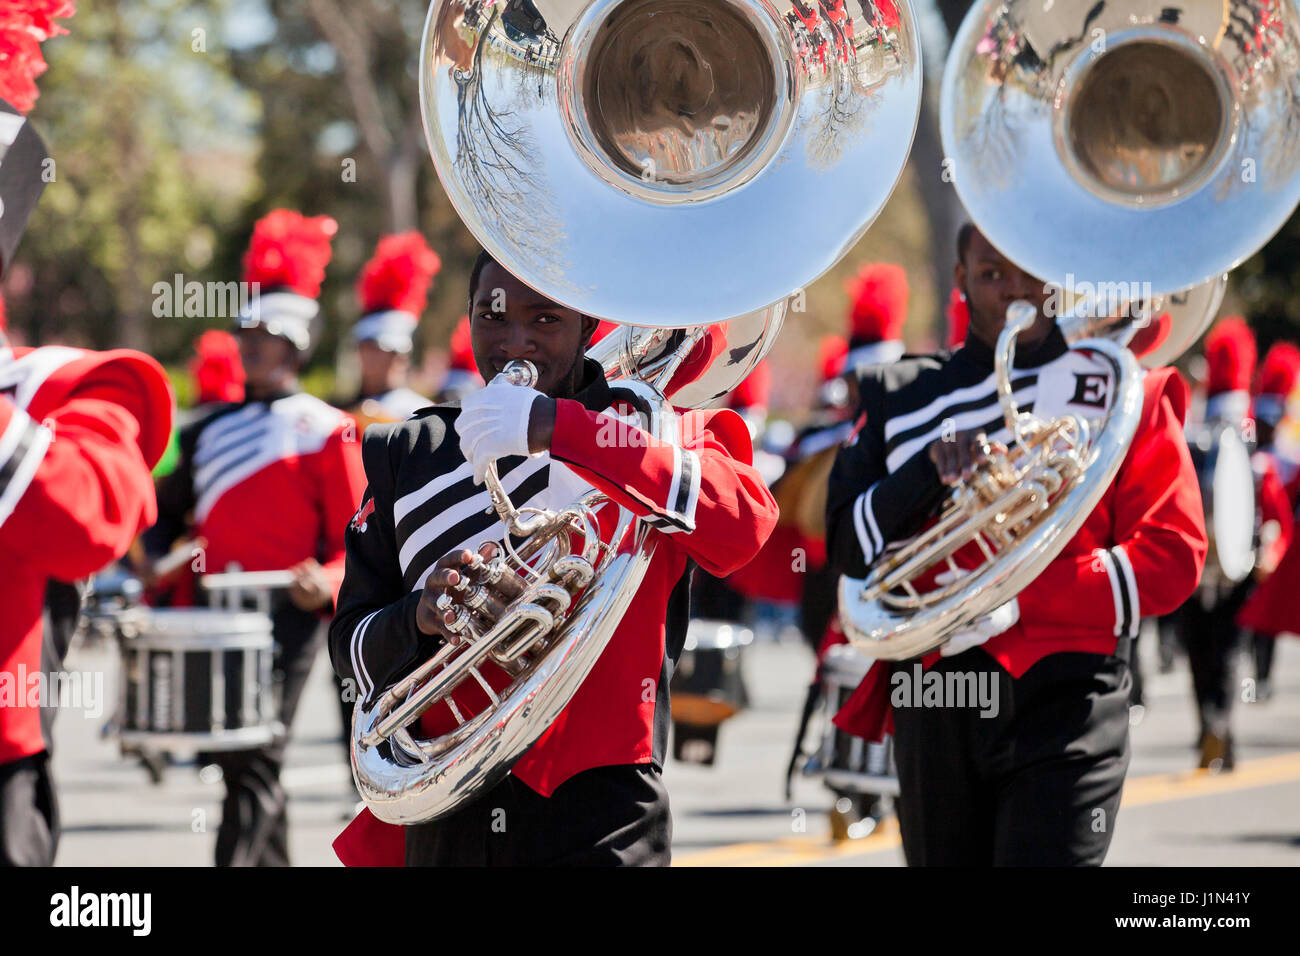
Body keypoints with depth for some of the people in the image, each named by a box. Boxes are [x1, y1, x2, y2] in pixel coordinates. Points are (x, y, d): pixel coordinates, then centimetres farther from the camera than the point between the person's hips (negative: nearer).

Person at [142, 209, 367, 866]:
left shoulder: (328, 433, 0)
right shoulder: (210, 432, 16)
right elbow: (169, 510, 23)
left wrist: (328, 584, -21)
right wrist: (157, 564, 4)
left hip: (283, 615, -6)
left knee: (256, 762, -13)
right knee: (238, 766, 10)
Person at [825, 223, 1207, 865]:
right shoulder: (900, 398, 12)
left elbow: (1174, 555, -2)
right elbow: (849, 547, 5)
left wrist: (1019, 602, -13)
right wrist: (932, 467, -14)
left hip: (1066, 698, -3)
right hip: (935, 709, 3)